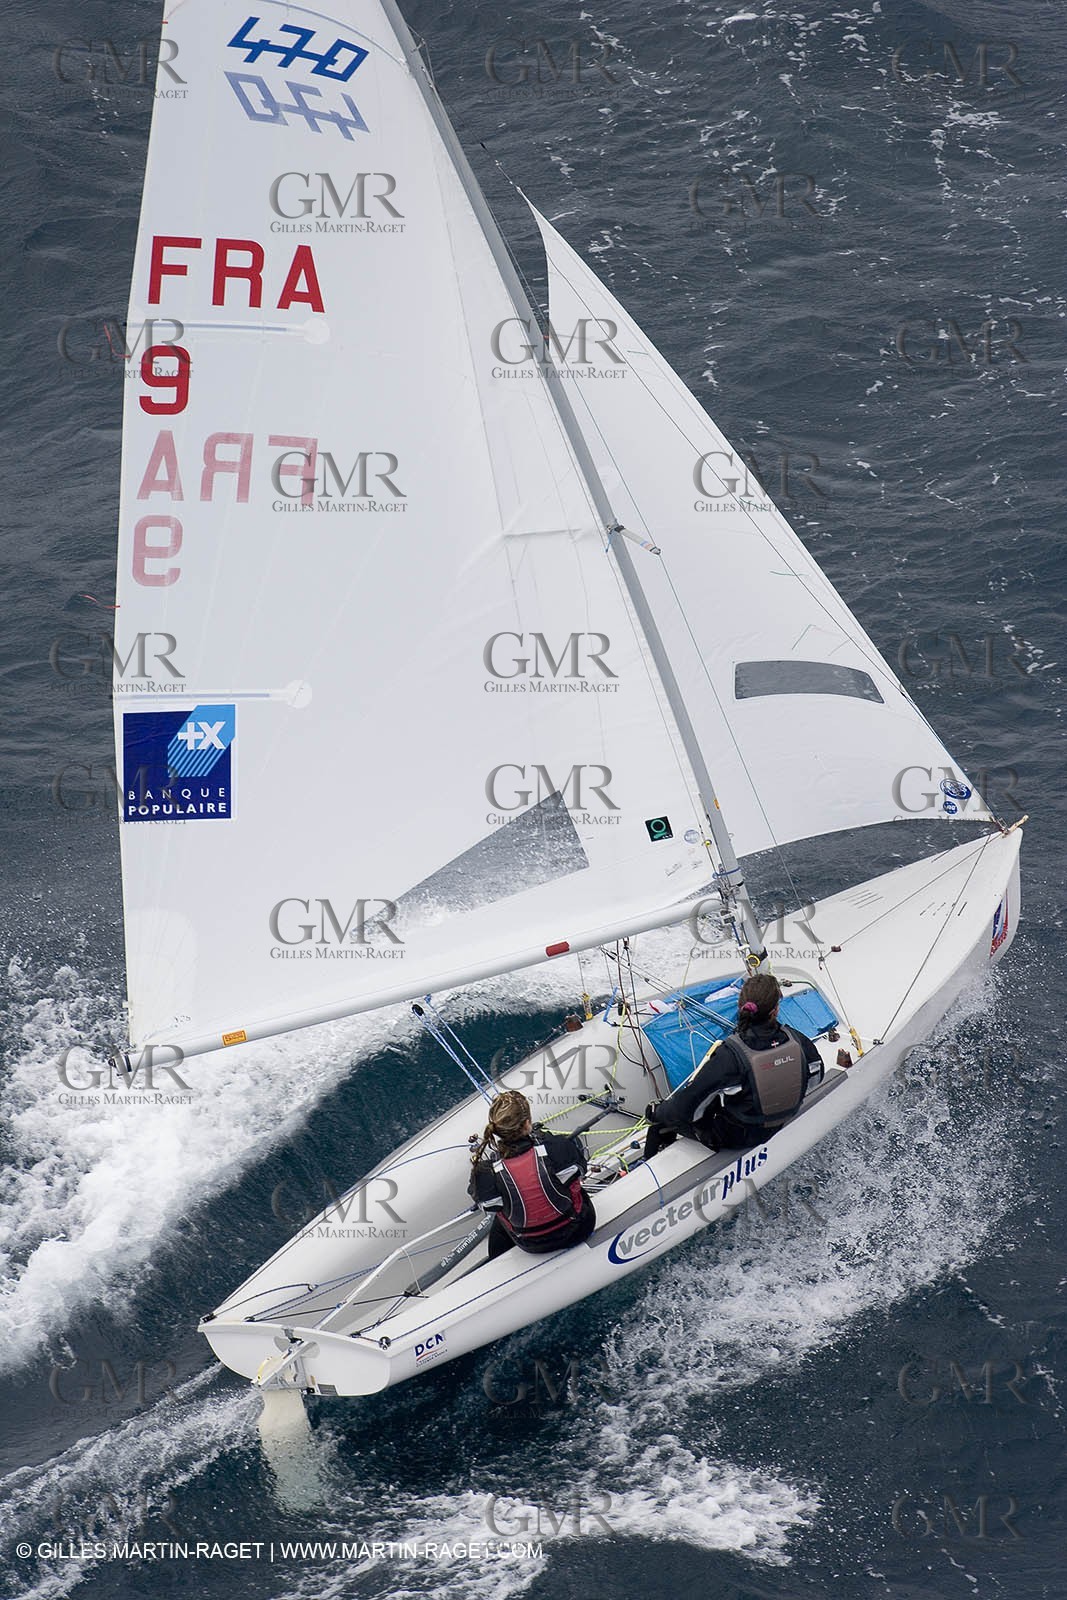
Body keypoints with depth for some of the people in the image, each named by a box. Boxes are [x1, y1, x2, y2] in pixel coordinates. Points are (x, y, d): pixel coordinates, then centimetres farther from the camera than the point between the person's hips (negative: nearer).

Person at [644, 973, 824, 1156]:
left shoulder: (729, 1054, -33)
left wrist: (657, 1115, -7)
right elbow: (816, 1075, 2)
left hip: (734, 1138, -5)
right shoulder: (796, 1040, -21)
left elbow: (684, 1106, -27)